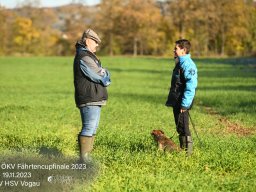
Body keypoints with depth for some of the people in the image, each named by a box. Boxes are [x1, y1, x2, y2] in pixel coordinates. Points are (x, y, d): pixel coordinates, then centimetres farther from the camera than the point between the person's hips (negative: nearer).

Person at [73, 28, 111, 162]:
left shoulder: (88, 56, 21)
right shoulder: (84, 57, -15)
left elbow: (103, 73, 17)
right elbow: (101, 76, -15)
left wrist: (104, 76, -2)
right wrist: (105, 76, 5)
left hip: (94, 99, 11)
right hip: (89, 100, -11)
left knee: (92, 128, 14)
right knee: (89, 128, -12)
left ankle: (86, 156, 18)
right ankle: (84, 159, -12)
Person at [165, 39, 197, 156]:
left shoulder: (187, 64, -18)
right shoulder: (180, 63, 15)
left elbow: (191, 86, -24)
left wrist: (185, 104, -25)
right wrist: (171, 100, 23)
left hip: (182, 103, -10)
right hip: (176, 102, 10)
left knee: (183, 127, -6)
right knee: (179, 126, 15)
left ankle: (187, 150, 0)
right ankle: (183, 149, 22)